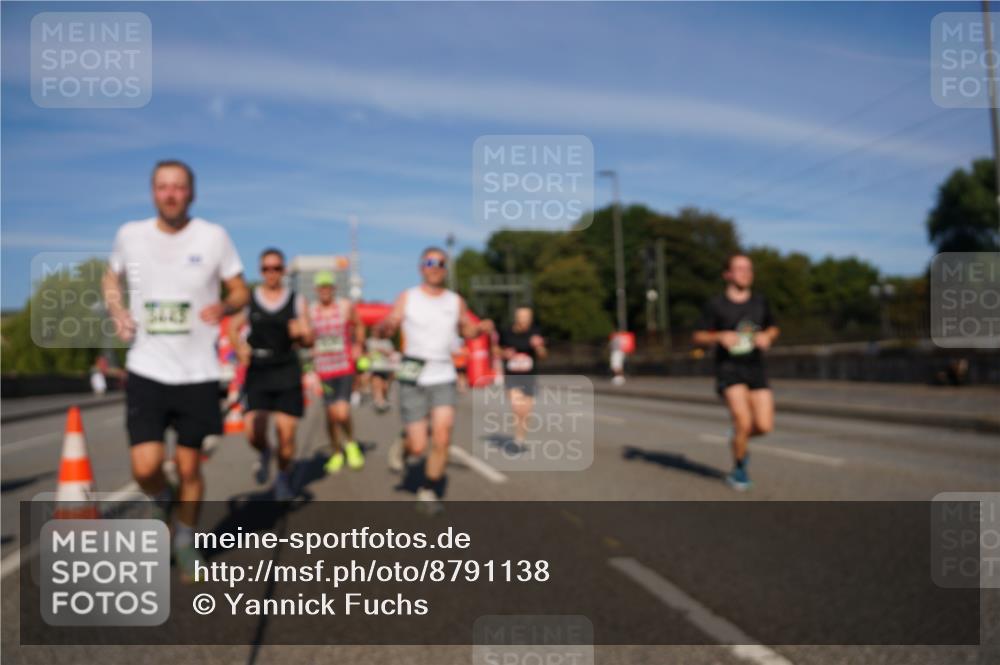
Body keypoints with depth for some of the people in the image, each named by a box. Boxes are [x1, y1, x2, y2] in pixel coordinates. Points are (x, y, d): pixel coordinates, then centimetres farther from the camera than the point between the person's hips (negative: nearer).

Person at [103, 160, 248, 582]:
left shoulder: (213, 237, -5)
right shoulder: (130, 235, 1)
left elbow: (240, 291, 3)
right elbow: (111, 279, 19)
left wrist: (223, 306, -20)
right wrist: (116, 313, -1)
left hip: (197, 374, -1)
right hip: (146, 372, 1)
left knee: (189, 468, 9)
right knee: (145, 467, -10)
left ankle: (185, 539, 35)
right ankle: (161, 501, 27)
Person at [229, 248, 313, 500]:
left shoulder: (296, 301, 5)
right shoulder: (248, 299, 5)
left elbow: (309, 341, 6)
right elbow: (233, 328, 18)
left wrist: (300, 334, -17)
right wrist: (240, 349, 0)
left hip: (287, 373, 0)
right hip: (257, 373, 0)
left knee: (286, 432, -2)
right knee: (253, 432, -11)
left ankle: (283, 478, 22)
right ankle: (264, 453, 25)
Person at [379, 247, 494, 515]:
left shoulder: (455, 301, 7)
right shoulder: (407, 298, 1)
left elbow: (467, 331, 19)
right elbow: (387, 329, -3)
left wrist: (481, 328, -3)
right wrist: (387, 325, -26)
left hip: (444, 377, 2)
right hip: (413, 378, -2)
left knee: (442, 439, -12)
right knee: (418, 447, -3)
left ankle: (429, 492, 9)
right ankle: (405, 444, 34)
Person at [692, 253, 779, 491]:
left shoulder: (760, 302, 8)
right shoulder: (716, 305, -3)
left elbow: (773, 328, 22)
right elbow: (699, 337, 1)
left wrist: (767, 336, -1)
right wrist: (720, 337, -18)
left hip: (756, 369, 4)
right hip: (728, 368, -4)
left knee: (765, 426, -6)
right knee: (743, 421, -15)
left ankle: (739, 440, 30)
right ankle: (739, 469, 11)